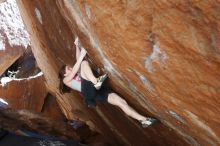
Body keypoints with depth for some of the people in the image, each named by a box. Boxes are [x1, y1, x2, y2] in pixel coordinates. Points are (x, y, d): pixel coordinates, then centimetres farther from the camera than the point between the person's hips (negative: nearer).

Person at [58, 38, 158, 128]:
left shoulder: (78, 75, 40)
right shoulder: (66, 80, 19)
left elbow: (78, 60, 34)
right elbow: (74, 70, 0)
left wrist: (77, 46, 26)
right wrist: (82, 55, -3)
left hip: (97, 91, 6)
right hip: (88, 92, -6)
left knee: (121, 102, -12)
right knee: (84, 63, -17)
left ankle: (143, 120, -16)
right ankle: (96, 81, -44)